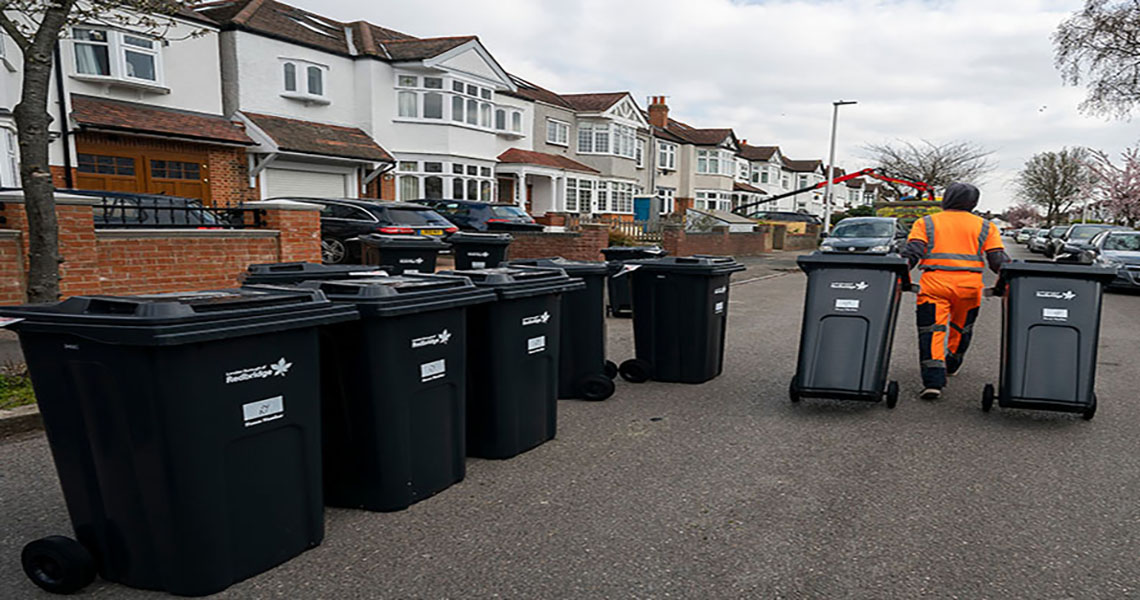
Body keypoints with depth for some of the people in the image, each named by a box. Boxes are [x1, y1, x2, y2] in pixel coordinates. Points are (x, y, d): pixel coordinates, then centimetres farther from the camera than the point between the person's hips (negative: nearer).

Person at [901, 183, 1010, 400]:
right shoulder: (985, 226, 16)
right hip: (970, 284, 2)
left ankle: (933, 381, -15)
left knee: (932, 331, -4)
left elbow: (912, 251, -4)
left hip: (934, 282, -2)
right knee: (961, 327, 24)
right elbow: (998, 259, 6)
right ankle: (951, 365, 43)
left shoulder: (926, 223, 11)